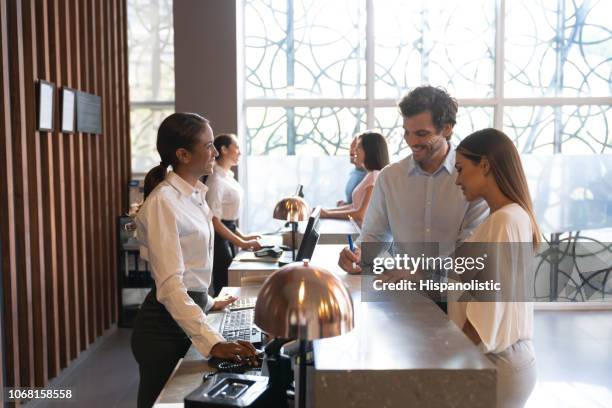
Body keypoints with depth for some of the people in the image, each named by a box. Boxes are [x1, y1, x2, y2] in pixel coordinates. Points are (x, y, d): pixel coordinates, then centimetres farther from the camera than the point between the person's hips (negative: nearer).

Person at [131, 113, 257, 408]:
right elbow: (170, 287, -28)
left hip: (188, 313, 9)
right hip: (165, 325, -9)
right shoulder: (163, 202, -22)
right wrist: (212, 342, -35)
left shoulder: (194, 194, 6)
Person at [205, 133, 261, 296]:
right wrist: (242, 243, -22)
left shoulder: (228, 176, 10)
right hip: (219, 238, -9)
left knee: (229, 284, 16)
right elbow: (215, 220, -22)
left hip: (228, 235, 9)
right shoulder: (216, 179, -18)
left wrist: (242, 236, 12)